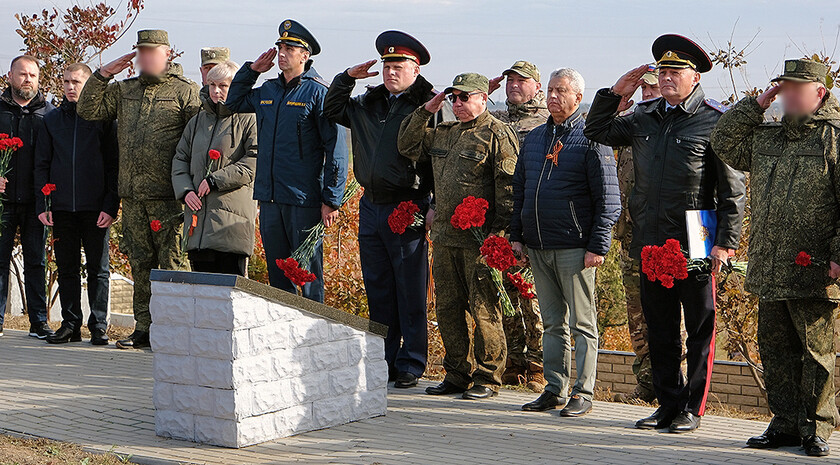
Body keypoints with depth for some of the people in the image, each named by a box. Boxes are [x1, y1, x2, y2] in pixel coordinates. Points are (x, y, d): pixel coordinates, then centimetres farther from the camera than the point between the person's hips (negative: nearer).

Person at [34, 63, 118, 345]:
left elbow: (114, 164, -1)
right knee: (67, 268, 7)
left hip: (95, 208, -3)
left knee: (98, 269, 1)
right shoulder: (52, 120, 12)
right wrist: (42, 204, 2)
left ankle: (98, 325, 7)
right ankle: (70, 324, 13)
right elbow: (41, 165, 12)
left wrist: (111, 205, -10)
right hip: (61, 207, 3)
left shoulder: (103, 118, 3)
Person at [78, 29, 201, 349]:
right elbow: (88, 110, 16)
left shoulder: (185, 91, 0)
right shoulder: (123, 91, 17)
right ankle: (144, 327, 17)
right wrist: (103, 74, 6)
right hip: (132, 195, 6)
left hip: (169, 195, -6)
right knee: (140, 263, 10)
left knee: (173, 263, -6)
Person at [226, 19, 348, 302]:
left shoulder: (318, 92, -7)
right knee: (277, 275, 13)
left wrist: (331, 200, -14)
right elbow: (234, 103, 31)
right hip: (269, 199, 7)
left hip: (304, 199, -7)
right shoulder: (268, 91, 12)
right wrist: (251, 70, 15)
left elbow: (336, 148, -10)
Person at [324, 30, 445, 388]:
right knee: (378, 290, 11)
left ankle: (411, 365, 7)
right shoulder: (369, 104, 13)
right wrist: (347, 78, 11)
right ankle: (383, 362, 21)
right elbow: (332, 111, 26)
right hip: (370, 207, 6)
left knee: (410, 292, 0)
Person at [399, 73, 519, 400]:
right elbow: (407, 146, 25)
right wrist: (426, 111, 13)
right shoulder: (443, 133, 17)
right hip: (445, 237, 7)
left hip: (480, 238, -7)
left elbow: (507, 188, -10)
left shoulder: (498, 135, -5)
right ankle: (457, 375, 20)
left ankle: (487, 379, 6)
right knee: (448, 308, 10)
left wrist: (497, 231, -16)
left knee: (484, 309, -3)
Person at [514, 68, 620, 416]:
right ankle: (555, 389, 18)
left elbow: (608, 199, -8)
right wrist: (517, 235, 12)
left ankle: (583, 393, 5)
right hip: (537, 247, 6)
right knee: (552, 322, 12)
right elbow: (519, 190, 20)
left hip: (574, 247, -6)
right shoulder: (534, 139, 15)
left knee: (581, 323, 0)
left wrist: (598, 247, -14)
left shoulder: (591, 139, -5)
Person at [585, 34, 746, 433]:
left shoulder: (715, 121, -6)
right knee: (659, 330, 12)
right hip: (651, 244, 6)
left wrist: (725, 242, -12)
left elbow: (733, 189, -7)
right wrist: (615, 94, 8)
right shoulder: (645, 118, 10)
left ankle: (693, 408, 14)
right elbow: (597, 132, 22)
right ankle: (667, 404, 23)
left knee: (699, 331, 4)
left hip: (695, 246, -6)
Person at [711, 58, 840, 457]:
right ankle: (785, 425, 20)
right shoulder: (765, 137, 15)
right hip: (768, 272, 7)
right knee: (775, 349, 10)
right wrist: (757, 104, 10)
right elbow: (723, 143, 19)